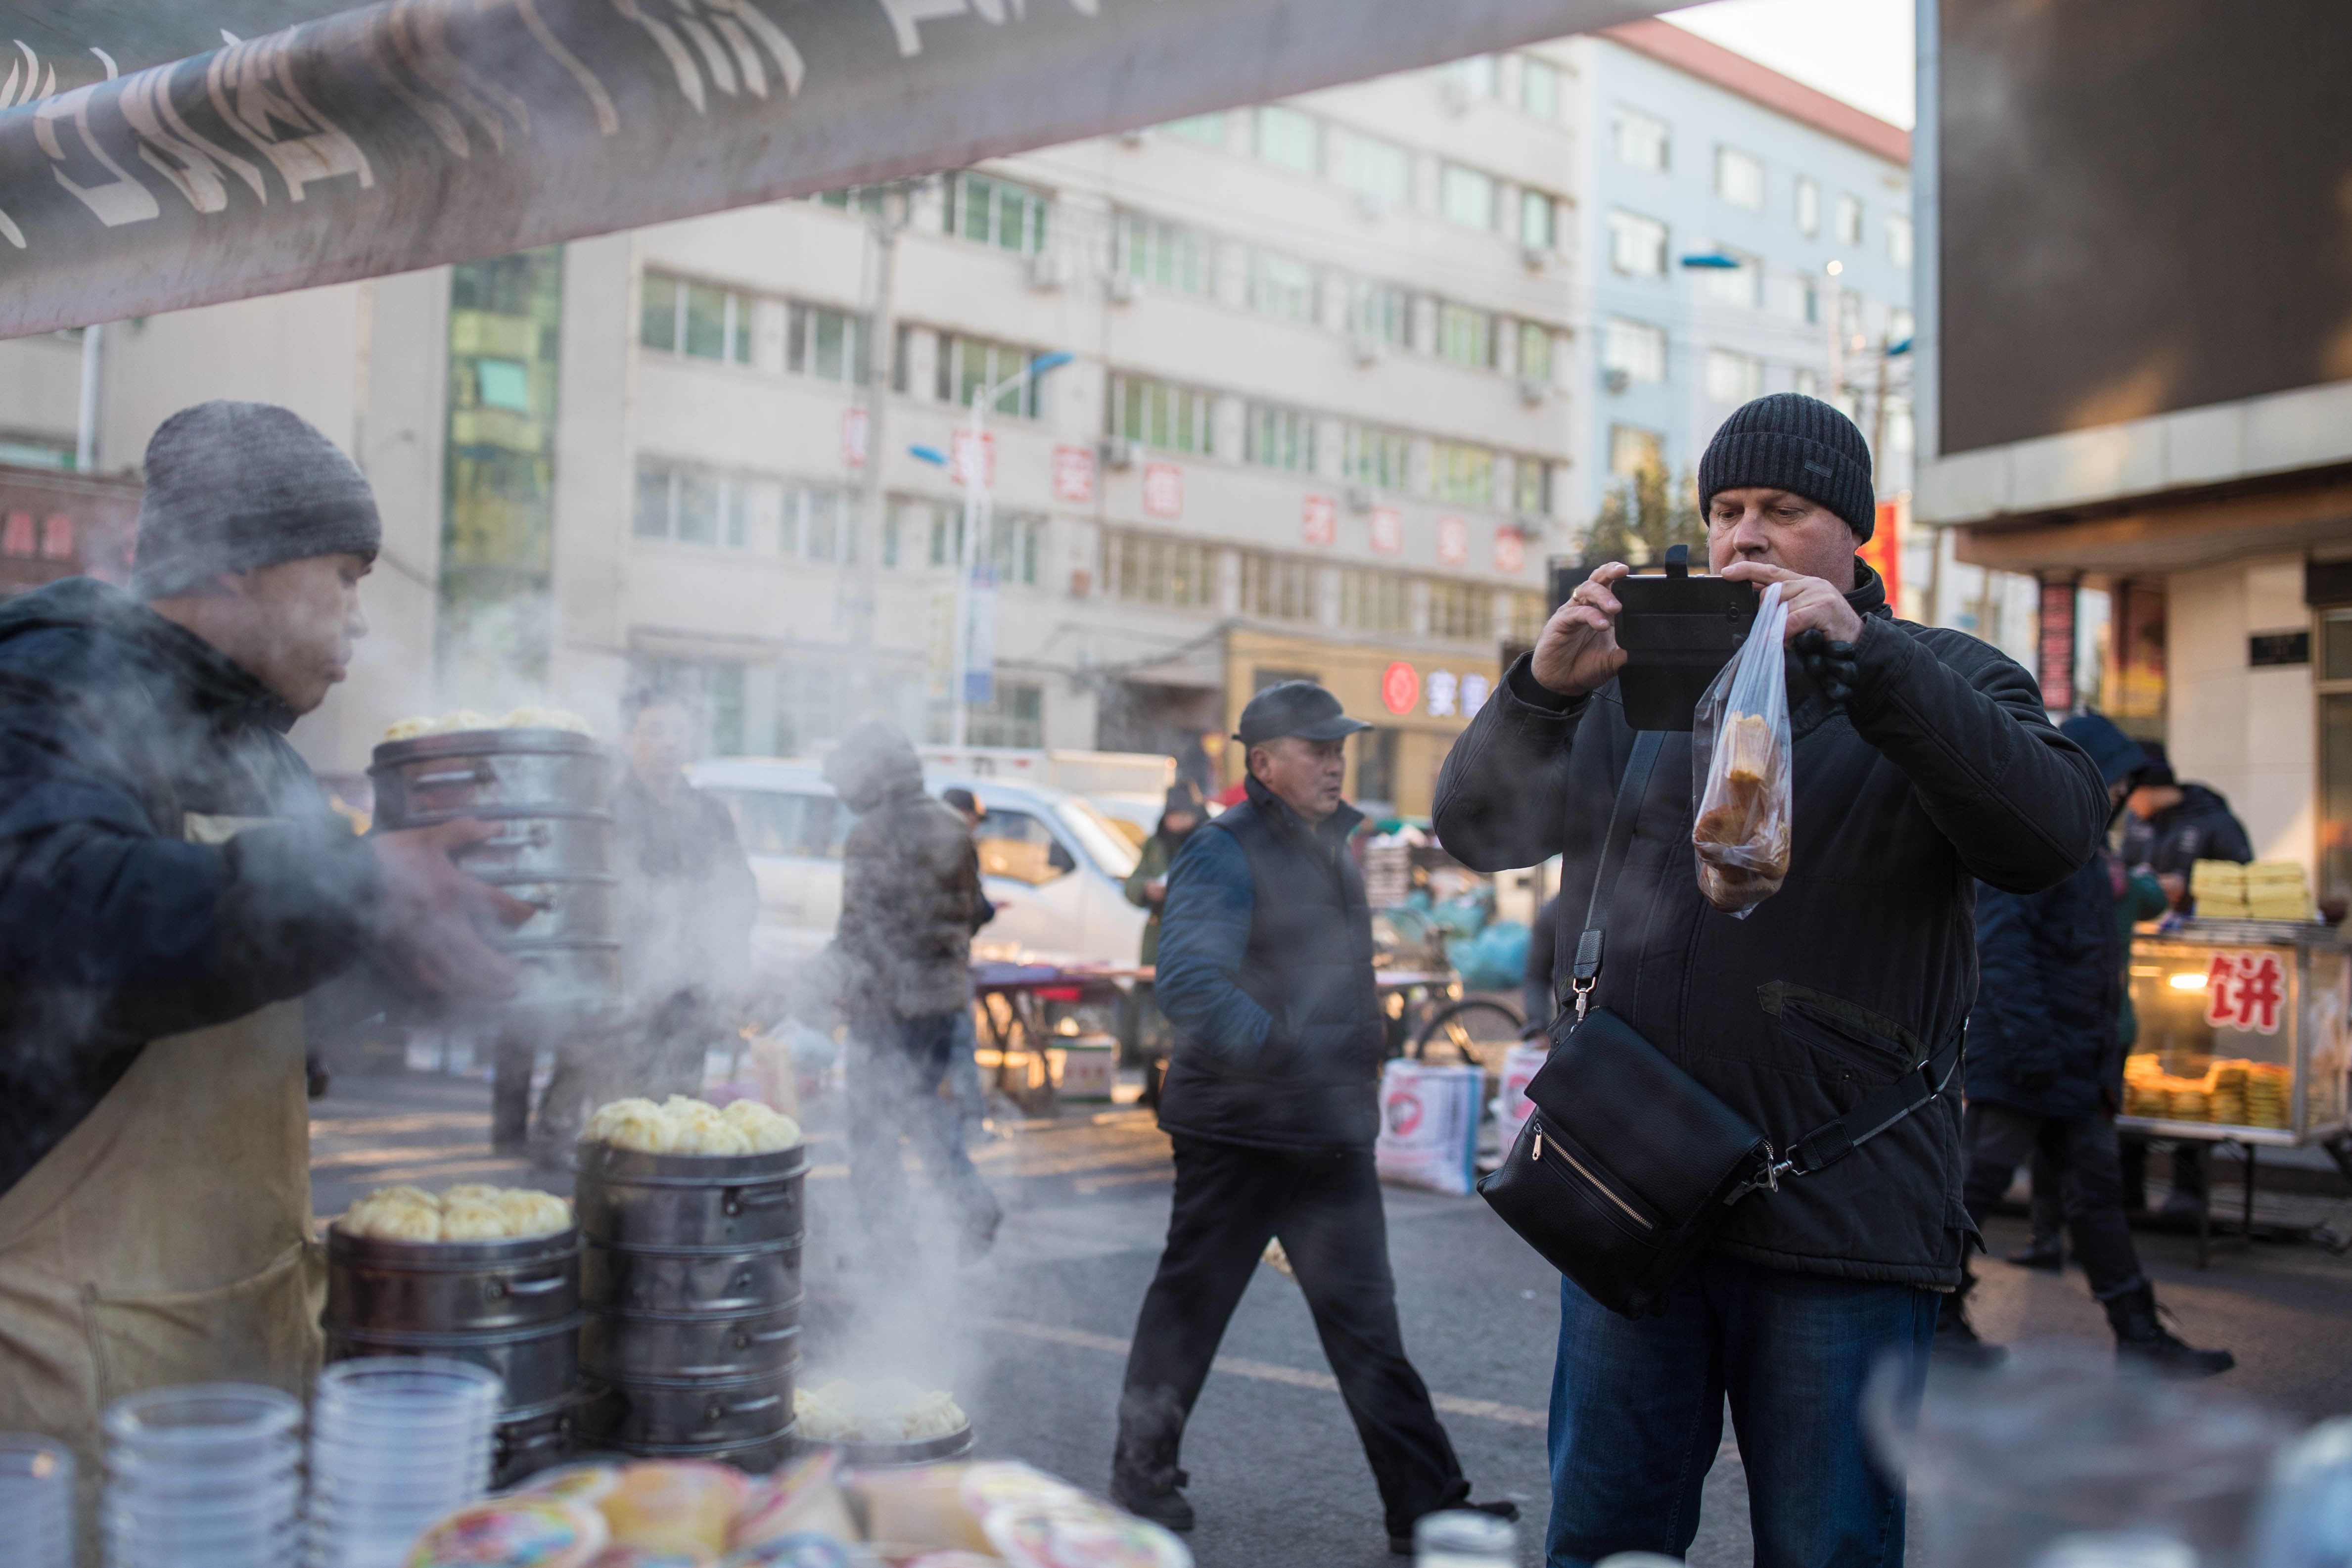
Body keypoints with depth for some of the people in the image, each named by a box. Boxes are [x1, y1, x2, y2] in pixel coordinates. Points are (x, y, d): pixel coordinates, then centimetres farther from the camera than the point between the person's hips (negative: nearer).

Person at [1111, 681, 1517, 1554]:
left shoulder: (1331, 849, 14)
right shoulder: (1225, 854, -15)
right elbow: (1190, 984, -30)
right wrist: (1284, 1051, -41)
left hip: (1332, 1136, 7)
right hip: (1237, 1131, -7)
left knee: (1367, 1324, 8)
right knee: (1188, 1309, 8)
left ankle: (1425, 1506, 16)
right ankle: (1142, 1477, 25)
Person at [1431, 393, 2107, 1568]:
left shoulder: (1945, 681, 6)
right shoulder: (1636, 679, 13)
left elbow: (2052, 835, -14)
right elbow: (1478, 831, 5)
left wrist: (1858, 650, -22)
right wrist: (1544, 686, -14)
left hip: (1841, 1213, -2)